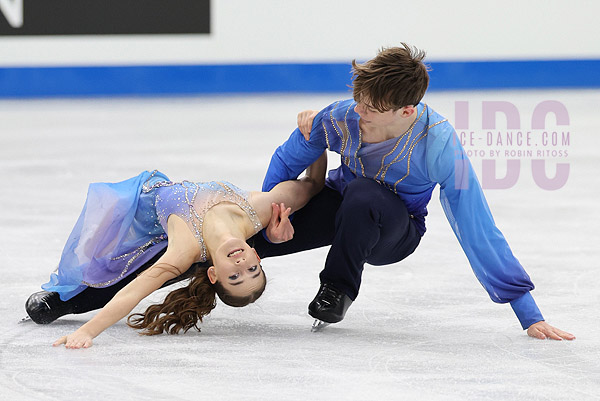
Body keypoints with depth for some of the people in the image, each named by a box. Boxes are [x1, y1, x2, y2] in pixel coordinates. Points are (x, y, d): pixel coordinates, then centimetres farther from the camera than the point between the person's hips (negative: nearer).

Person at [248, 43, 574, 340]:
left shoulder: (438, 144, -31)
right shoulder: (342, 117, -23)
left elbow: (477, 229, -27)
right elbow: (287, 160, -1)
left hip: (395, 232, -3)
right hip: (337, 206, 3)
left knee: (362, 193, -38)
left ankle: (338, 289, -10)